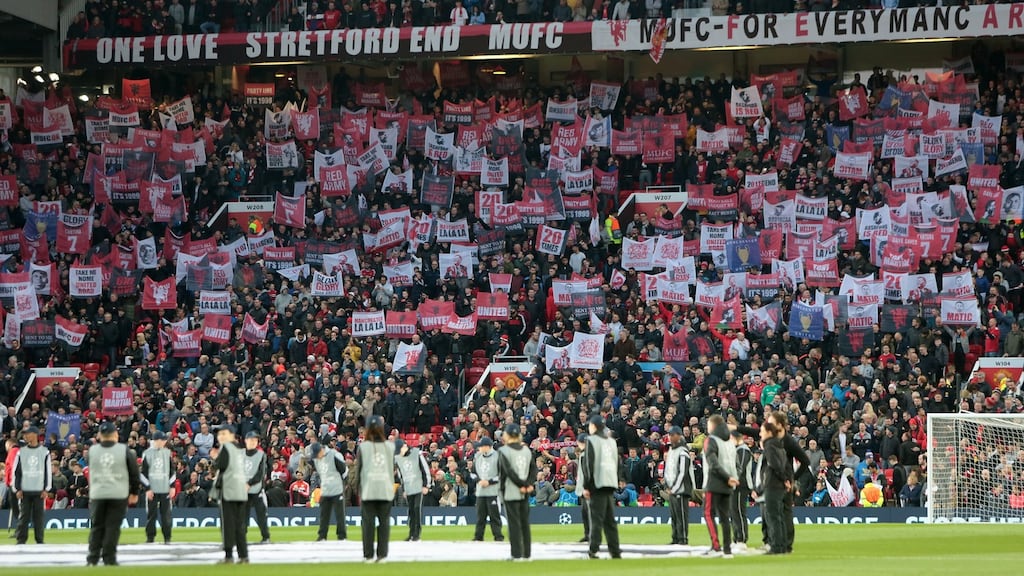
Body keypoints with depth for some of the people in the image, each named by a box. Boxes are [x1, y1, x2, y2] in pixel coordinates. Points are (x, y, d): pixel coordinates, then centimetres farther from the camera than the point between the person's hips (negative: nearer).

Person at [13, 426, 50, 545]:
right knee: (24, 515, -1)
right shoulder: (21, 452, 8)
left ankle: (39, 540, 6)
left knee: (38, 515, 0)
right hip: (24, 490, 1)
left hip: (39, 490, -1)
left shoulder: (44, 452, 3)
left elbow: (48, 471, 3)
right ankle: (21, 539, 2)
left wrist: (47, 489, -3)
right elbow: (16, 471, 7)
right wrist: (17, 489, 0)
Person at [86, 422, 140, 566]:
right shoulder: (124, 450, -4)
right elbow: (134, 472, 1)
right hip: (118, 494, -2)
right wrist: (134, 492, 13)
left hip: (97, 494, 2)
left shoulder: (92, 450, -1)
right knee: (113, 526, 1)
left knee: (96, 526, 9)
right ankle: (109, 558, -1)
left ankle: (92, 558, 5)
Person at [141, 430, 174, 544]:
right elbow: (143, 473, 0)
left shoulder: (167, 453, 9)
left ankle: (167, 538, 6)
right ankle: (150, 537, 8)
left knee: (166, 514, 0)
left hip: (165, 490, 2)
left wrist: (172, 487, 4)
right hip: (152, 490, -2)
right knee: (151, 514, 1)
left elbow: (172, 471, 12)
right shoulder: (147, 453, 0)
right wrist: (147, 488, -6)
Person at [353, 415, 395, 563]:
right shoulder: (390, 446, 1)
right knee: (384, 522, 5)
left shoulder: (363, 447, -4)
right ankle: (382, 554, 1)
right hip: (386, 490, 1)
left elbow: (358, 470, 1)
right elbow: (392, 468, 7)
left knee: (368, 522, 3)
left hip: (368, 490, -1)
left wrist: (358, 490, 9)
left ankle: (368, 555, 1)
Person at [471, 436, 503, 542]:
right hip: (480, 491, 5)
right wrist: (479, 480, -1)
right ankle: (478, 536, 10)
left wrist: (489, 482, -13)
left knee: (494, 514, -5)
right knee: (480, 514, 6)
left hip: (493, 491, -5)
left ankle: (498, 536, 1)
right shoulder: (477, 457, 10)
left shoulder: (497, 457, -7)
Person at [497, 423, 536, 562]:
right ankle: (526, 553, 13)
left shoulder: (503, 451, -9)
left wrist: (522, 485, -11)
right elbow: (534, 469, 4)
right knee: (525, 522, 11)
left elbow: (509, 471, -17)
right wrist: (528, 484, -5)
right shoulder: (527, 450, 9)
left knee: (514, 522, -3)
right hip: (525, 493, 5)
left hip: (510, 492, -5)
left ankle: (517, 554, -5)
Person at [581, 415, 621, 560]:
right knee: (610, 519, 10)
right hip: (611, 484, 6)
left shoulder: (592, 440, -4)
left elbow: (589, 465, -9)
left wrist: (586, 486, -8)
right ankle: (615, 550, 9)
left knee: (596, 517, -9)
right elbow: (617, 464, 19)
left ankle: (594, 549, -15)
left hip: (598, 484, -6)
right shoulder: (612, 441, 17)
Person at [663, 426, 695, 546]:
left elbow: (683, 472, -15)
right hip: (672, 490, 9)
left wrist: (674, 489, -15)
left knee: (681, 515, -9)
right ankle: (676, 538, 14)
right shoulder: (671, 451, 18)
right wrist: (667, 486, 11)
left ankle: (683, 539, -8)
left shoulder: (683, 452, -10)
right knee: (673, 515, 9)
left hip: (681, 489, -9)